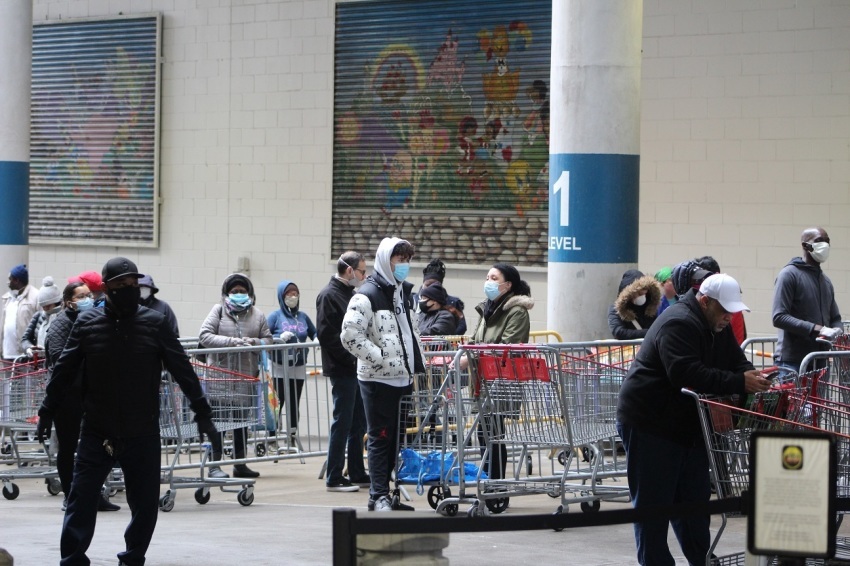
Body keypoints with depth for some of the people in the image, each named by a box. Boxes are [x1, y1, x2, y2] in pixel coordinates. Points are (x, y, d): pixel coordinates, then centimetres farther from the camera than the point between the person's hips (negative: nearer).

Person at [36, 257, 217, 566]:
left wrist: (201, 411, -2)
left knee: (145, 503, 7)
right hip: (97, 434, -1)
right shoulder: (87, 323, -2)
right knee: (81, 500, -2)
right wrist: (47, 412, 4)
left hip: (143, 435, 1)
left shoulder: (154, 324, -2)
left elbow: (182, 370, 0)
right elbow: (64, 371, 3)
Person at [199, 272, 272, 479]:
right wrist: (231, 341, -18)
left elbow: (268, 339, 10)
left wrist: (255, 342, -12)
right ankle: (214, 465, 4)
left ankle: (240, 464, 19)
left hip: (246, 376, 3)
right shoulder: (219, 310, 1)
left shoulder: (257, 315, 11)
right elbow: (204, 336, -8)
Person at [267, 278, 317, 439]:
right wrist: (279, 337, -22)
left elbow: (314, 333, 21)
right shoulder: (275, 316, -2)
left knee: (294, 404, 8)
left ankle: (292, 436, 14)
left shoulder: (303, 316, 10)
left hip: (299, 369, 4)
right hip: (280, 367, -4)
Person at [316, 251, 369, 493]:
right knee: (342, 423, -5)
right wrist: (351, 359, -17)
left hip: (356, 369, 9)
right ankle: (334, 478, 0)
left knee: (358, 424, 12)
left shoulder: (351, 294, 18)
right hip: (343, 370, -9)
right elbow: (326, 334, -18)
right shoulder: (329, 296, -11)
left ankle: (357, 474, 19)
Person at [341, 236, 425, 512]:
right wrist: (380, 359, -20)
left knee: (395, 438, 10)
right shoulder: (368, 295, -12)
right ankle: (379, 496, 1)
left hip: (402, 378, 8)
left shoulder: (403, 293, 16)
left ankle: (384, 494, 17)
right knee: (380, 438, -4)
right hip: (379, 379, -8)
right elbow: (350, 335, -21)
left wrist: (416, 366, 18)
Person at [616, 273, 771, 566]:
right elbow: (687, 374, -35)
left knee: (694, 500, 13)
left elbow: (736, 362, 9)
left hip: (688, 426, 10)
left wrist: (753, 377, -15)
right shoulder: (678, 324, -23)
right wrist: (739, 382, -37)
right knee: (652, 503, -3)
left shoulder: (718, 326, 9)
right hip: (649, 424, -10)